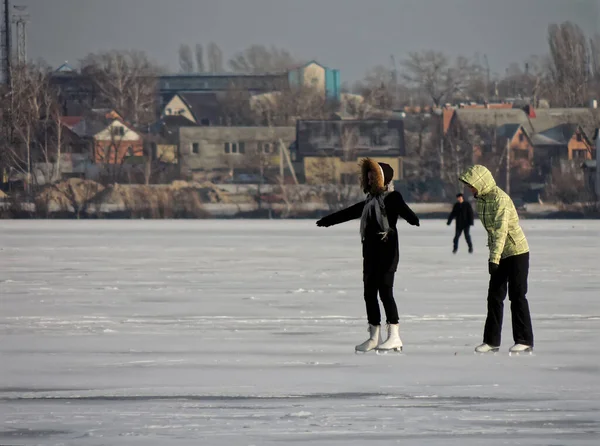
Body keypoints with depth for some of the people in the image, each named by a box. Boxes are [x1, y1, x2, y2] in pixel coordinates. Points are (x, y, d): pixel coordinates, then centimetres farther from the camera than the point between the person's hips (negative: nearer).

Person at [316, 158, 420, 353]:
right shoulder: (370, 201, 18)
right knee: (369, 293, 6)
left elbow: (405, 211, -24)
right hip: (370, 252, 8)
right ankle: (373, 337, 9)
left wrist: (415, 221, -46)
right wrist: (328, 220, 41)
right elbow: (349, 213, 31)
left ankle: (394, 336, -9)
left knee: (385, 291, -12)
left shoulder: (392, 197, -4)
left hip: (387, 251, -8)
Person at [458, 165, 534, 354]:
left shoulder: (500, 199, -21)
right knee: (494, 296, 5)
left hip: (516, 253, -8)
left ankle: (524, 340, 1)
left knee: (517, 296, -5)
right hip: (499, 254, 8)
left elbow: (501, 231, -29)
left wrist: (494, 259, -34)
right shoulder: (480, 200, 6)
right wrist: (493, 256, 18)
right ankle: (491, 340, 8)